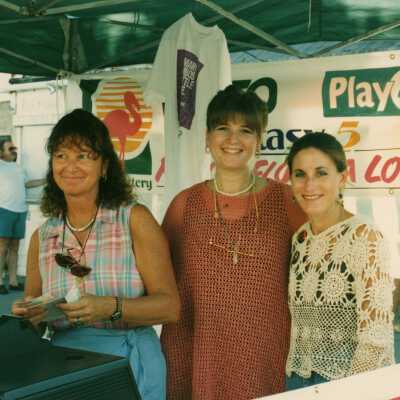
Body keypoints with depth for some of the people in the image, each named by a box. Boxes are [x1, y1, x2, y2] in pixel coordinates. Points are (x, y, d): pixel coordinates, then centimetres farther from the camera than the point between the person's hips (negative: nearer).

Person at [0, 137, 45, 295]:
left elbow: (26, 183, 31)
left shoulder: (17, 166, 21)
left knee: (14, 247, 8)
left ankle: (13, 281, 12)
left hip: (20, 211, 7)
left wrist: (47, 180, 30)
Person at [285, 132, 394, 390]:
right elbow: (298, 323, 10)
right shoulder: (299, 239, 2)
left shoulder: (365, 238, -17)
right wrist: (294, 376, 6)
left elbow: (376, 340, -21)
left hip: (353, 385, -6)